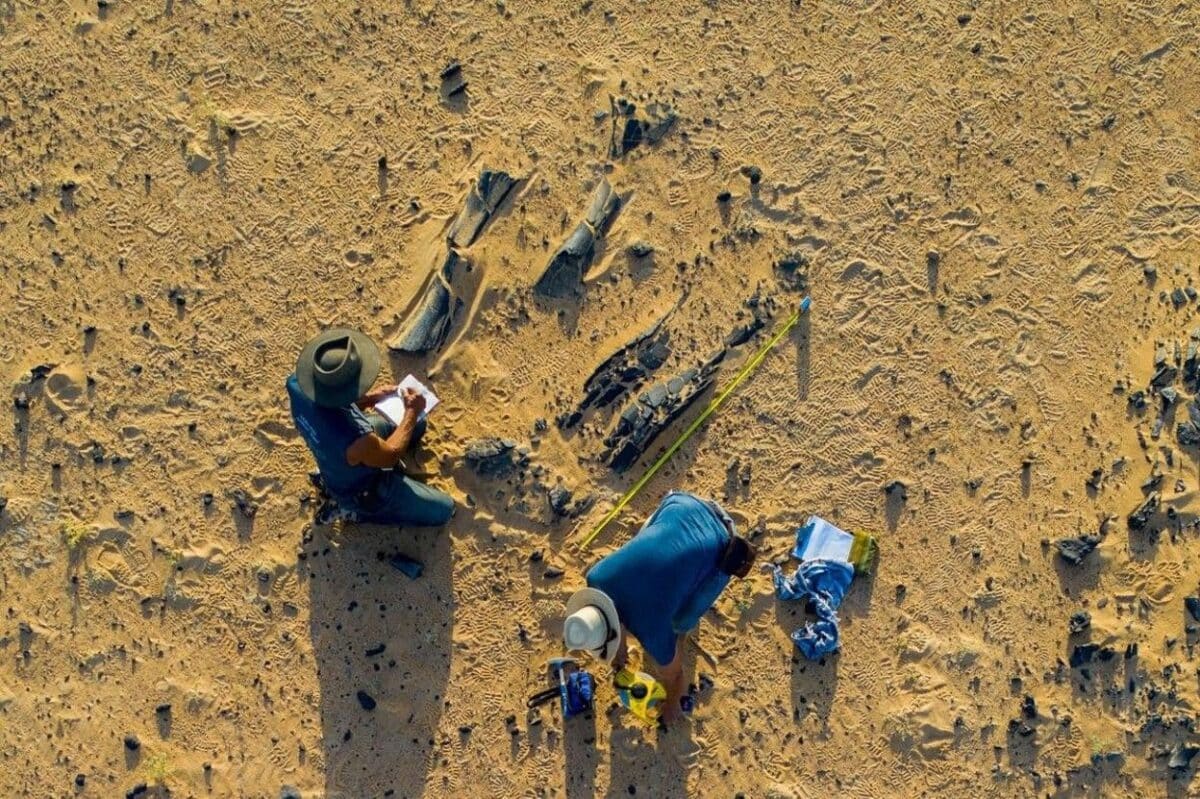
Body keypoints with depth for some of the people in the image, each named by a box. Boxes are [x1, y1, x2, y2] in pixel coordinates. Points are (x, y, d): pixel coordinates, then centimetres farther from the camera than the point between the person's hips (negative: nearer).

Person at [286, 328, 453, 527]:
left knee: (418, 424, 20)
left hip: (333, 463, 7)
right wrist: (412, 412, -12)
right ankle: (353, 509, 8)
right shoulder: (356, 441, -47)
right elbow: (390, 455, -22)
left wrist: (371, 398, -11)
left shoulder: (296, 383, -29)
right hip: (362, 488, -7)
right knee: (443, 509, 7)